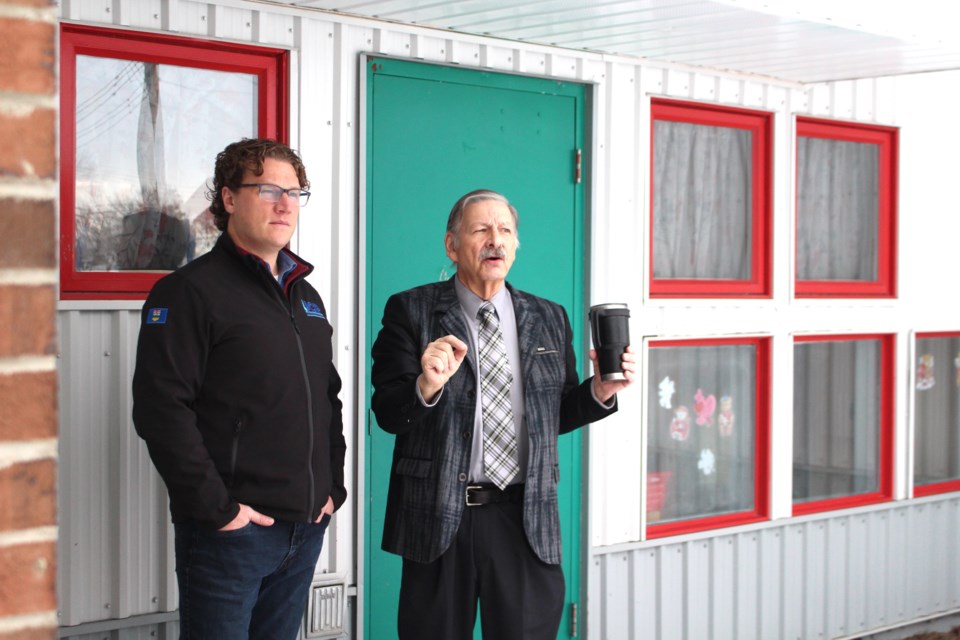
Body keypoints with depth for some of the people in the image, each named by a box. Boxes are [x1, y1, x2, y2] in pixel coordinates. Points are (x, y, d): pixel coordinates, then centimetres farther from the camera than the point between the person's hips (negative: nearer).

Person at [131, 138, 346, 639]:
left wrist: (332, 487, 12)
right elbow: (161, 409, -16)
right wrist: (217, 507, -18)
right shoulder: (191, 290, -8)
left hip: (306, 527, 7)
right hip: (231, 530, -7)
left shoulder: (305, 296, 16)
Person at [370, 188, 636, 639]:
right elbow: (387, 413, -7)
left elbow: (558, 414, 14)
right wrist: (426, 385, -27)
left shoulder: (549, 319, 10)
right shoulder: (411, 311, 0)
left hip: (526, 519, 2)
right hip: (438, 516, -2)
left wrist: (600, 391, -5)